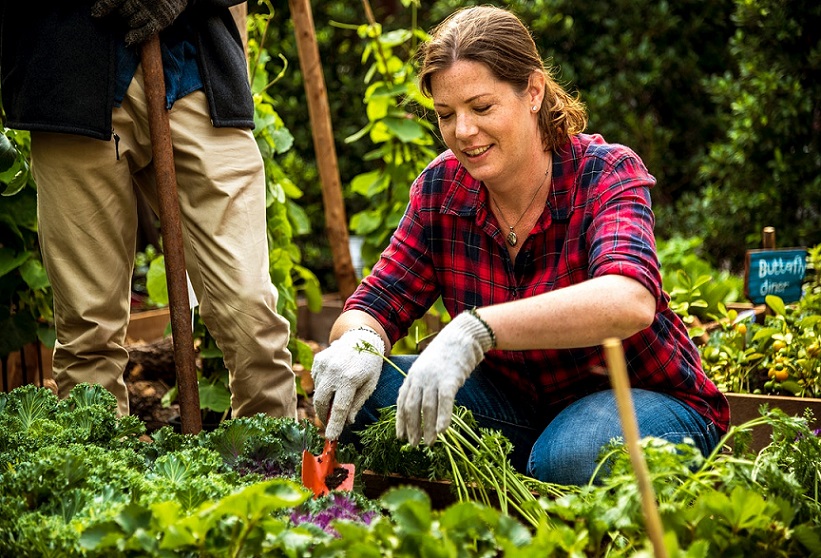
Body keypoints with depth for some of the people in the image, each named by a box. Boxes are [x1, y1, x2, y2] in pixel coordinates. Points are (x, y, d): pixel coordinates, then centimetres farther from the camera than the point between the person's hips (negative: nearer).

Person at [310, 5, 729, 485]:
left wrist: (476, 329, -54)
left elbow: (630, 301, -40)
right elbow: (373, 308, -5)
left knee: (567, 458, -37)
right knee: (367, 390, -18)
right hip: (521, 403, 4)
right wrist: (359, 343, -32)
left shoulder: (606, 174, -20)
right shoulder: (442, 186, -6)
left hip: (651, 399, -4)